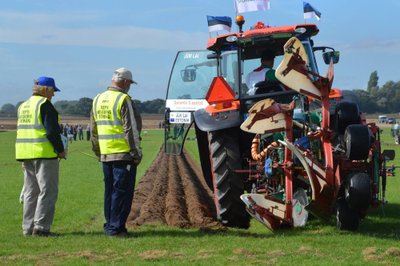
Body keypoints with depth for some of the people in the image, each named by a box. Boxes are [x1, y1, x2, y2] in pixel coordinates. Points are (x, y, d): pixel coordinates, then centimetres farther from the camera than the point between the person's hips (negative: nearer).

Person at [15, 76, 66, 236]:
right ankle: (41, 226, -9)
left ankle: (28, 227, 16)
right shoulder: (44, 104, -10)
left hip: (25, 154, 9)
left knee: (30, 192, 14)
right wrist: (60, 150, -7)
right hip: (44, 153, -8)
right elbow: (52, 130, -17)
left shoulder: (23, 106, 17)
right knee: (48, 191, -4)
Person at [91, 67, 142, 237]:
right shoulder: (123, 100, -12)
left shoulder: (98, 100, 12)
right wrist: (136, 153, -9)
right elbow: (131, 130, -14)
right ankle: (116, 228, -3)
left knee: (110, 191, 15)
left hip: (105, 155, 7)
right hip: (123, 153, -7)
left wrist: (97, 151, 24)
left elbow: (93, 129, 18)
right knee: (122, 191, -2)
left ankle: (109, 225, 20)